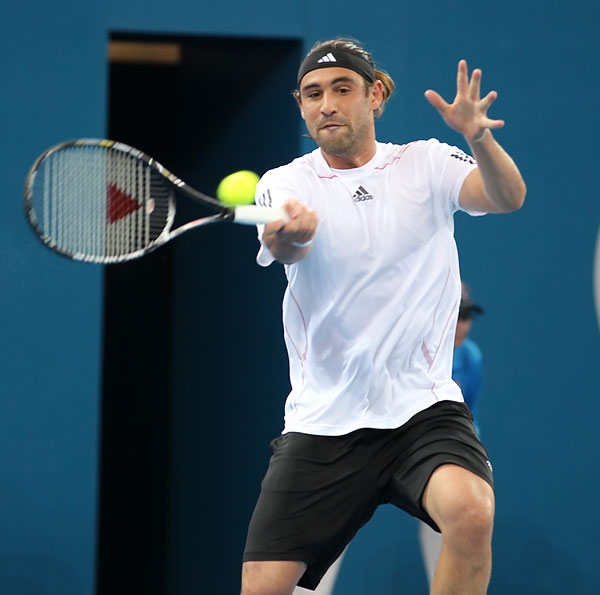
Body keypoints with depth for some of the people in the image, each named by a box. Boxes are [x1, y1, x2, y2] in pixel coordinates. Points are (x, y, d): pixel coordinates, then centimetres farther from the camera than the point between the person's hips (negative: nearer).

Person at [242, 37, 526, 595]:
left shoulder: (426, 164, 4)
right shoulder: (284, 183, 2)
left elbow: (507, 198, -13)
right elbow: (289, 248, -20)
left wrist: (481, 140, -35)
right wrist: (288, 232, -45)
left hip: (424, 408, -1)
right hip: (322, 422, 1)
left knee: (470, 512, -32)